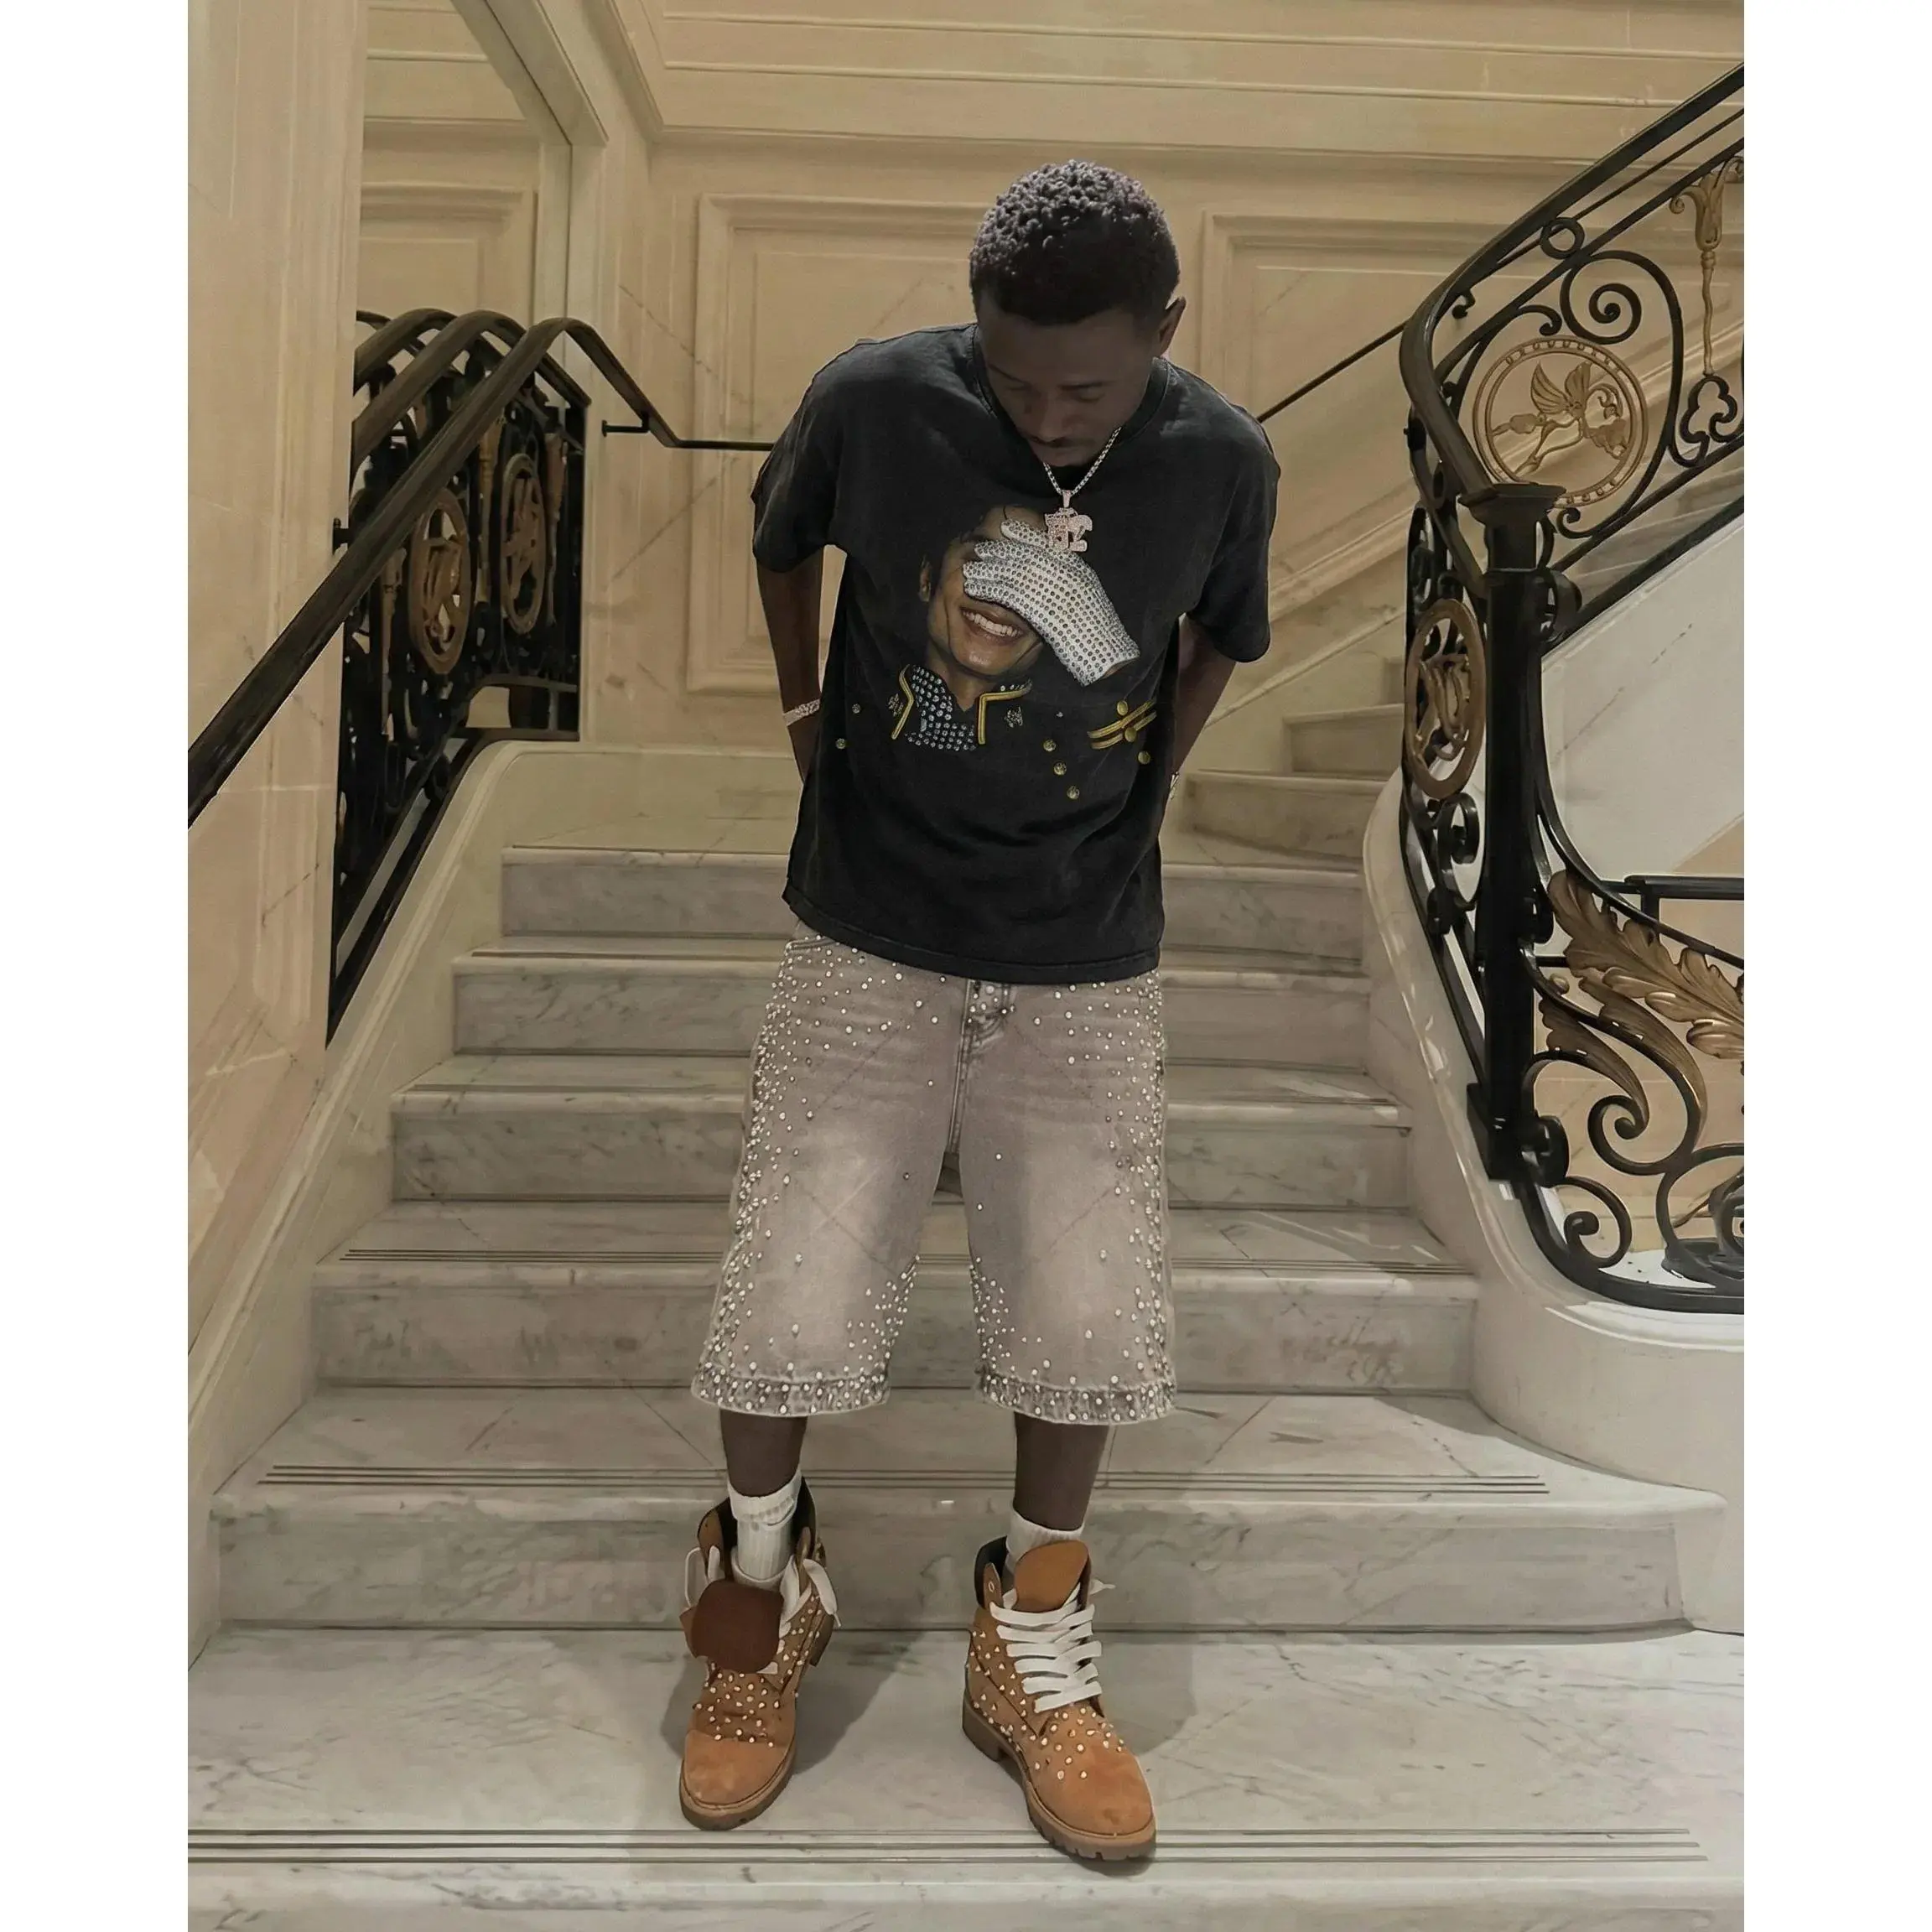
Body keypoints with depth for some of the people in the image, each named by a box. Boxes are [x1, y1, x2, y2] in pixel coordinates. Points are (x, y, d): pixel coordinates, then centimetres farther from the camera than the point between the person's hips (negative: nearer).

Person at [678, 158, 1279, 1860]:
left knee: (1091, 1311, 3)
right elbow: (781, 537, 9)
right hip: (872, 934, -1)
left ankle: (1034, 1649, 29)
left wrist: (1141, 792, 8)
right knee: (791, 1301, -2)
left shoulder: (1224, 463, -8)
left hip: (1090, 958, 2)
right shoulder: (875, 400, -12)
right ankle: (764, 1581, 31)